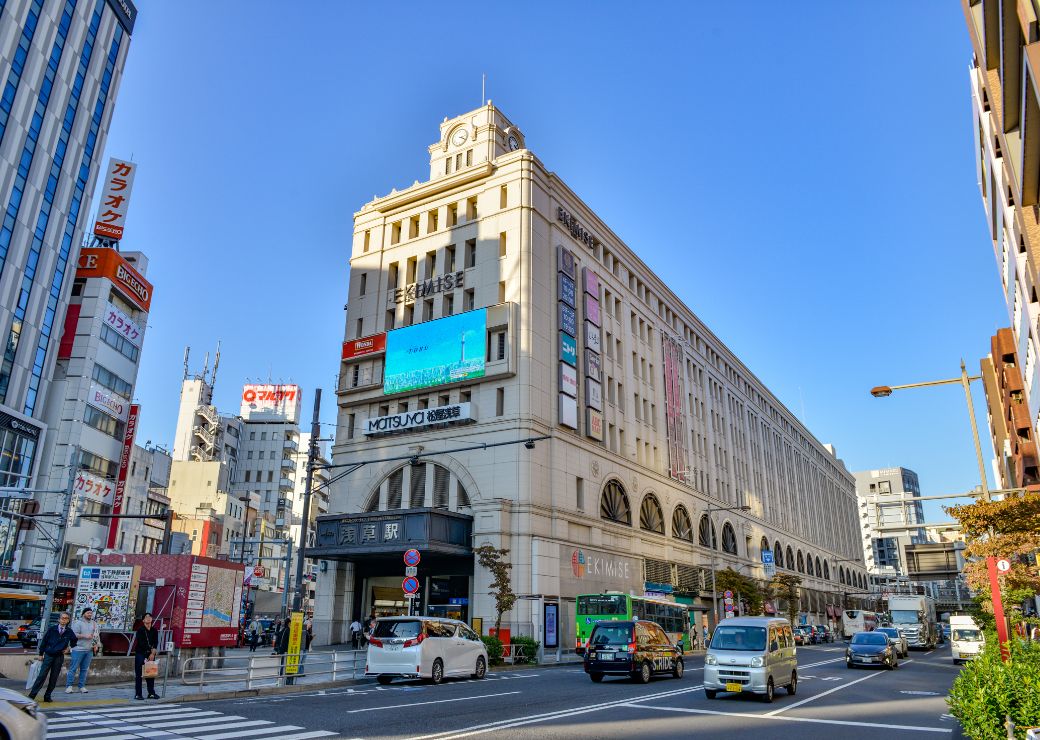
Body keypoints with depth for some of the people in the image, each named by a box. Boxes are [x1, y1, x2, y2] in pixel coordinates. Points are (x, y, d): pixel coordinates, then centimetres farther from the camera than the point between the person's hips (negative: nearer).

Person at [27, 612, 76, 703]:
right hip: (48, 655, -2)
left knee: (54, 678, 5)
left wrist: (69, 648, 5)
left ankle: (47, 696, 15)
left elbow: (74, 641, 18)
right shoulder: (52, 629, -5)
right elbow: (44, 641, 1)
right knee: (42, 675, -6)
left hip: (59, 657, 2)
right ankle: (32, 695, 2)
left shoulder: (69, 631, 0)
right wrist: (41, 654, 2)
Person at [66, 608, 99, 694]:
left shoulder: (94, 623, 13)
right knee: (73, 668, -3)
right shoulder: (78, 623, -4)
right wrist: (85, 636, -19)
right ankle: (69, 686, 2)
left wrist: (96, 645, 9)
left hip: (89, 650, 5)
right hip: (78, 649, -5)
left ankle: (82, 686, 12)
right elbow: (74, 634, -11)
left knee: (84, 669, 8)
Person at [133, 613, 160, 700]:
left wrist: (153, 653, -13)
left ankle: (151, 693, 13)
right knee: (139, 674, -3)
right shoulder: (140, 630, -6)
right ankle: (137, 694, 2)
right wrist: (151, 649, -14)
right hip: (140, 654, -4)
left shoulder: (154, 630, 6)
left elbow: (155, 643, 1)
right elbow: (141, 643, -13)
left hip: (150, 654, 4)